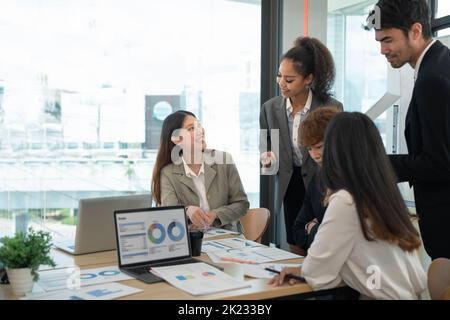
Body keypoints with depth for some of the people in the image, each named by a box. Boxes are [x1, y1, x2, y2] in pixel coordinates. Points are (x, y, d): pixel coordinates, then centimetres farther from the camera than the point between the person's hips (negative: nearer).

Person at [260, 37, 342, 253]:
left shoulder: (332, 108, -13)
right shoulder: (270, 109, -2)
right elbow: (266, 149, 10)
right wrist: (268, 159, -11)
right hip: (291, 189, 3)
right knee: (296, 255, 13)